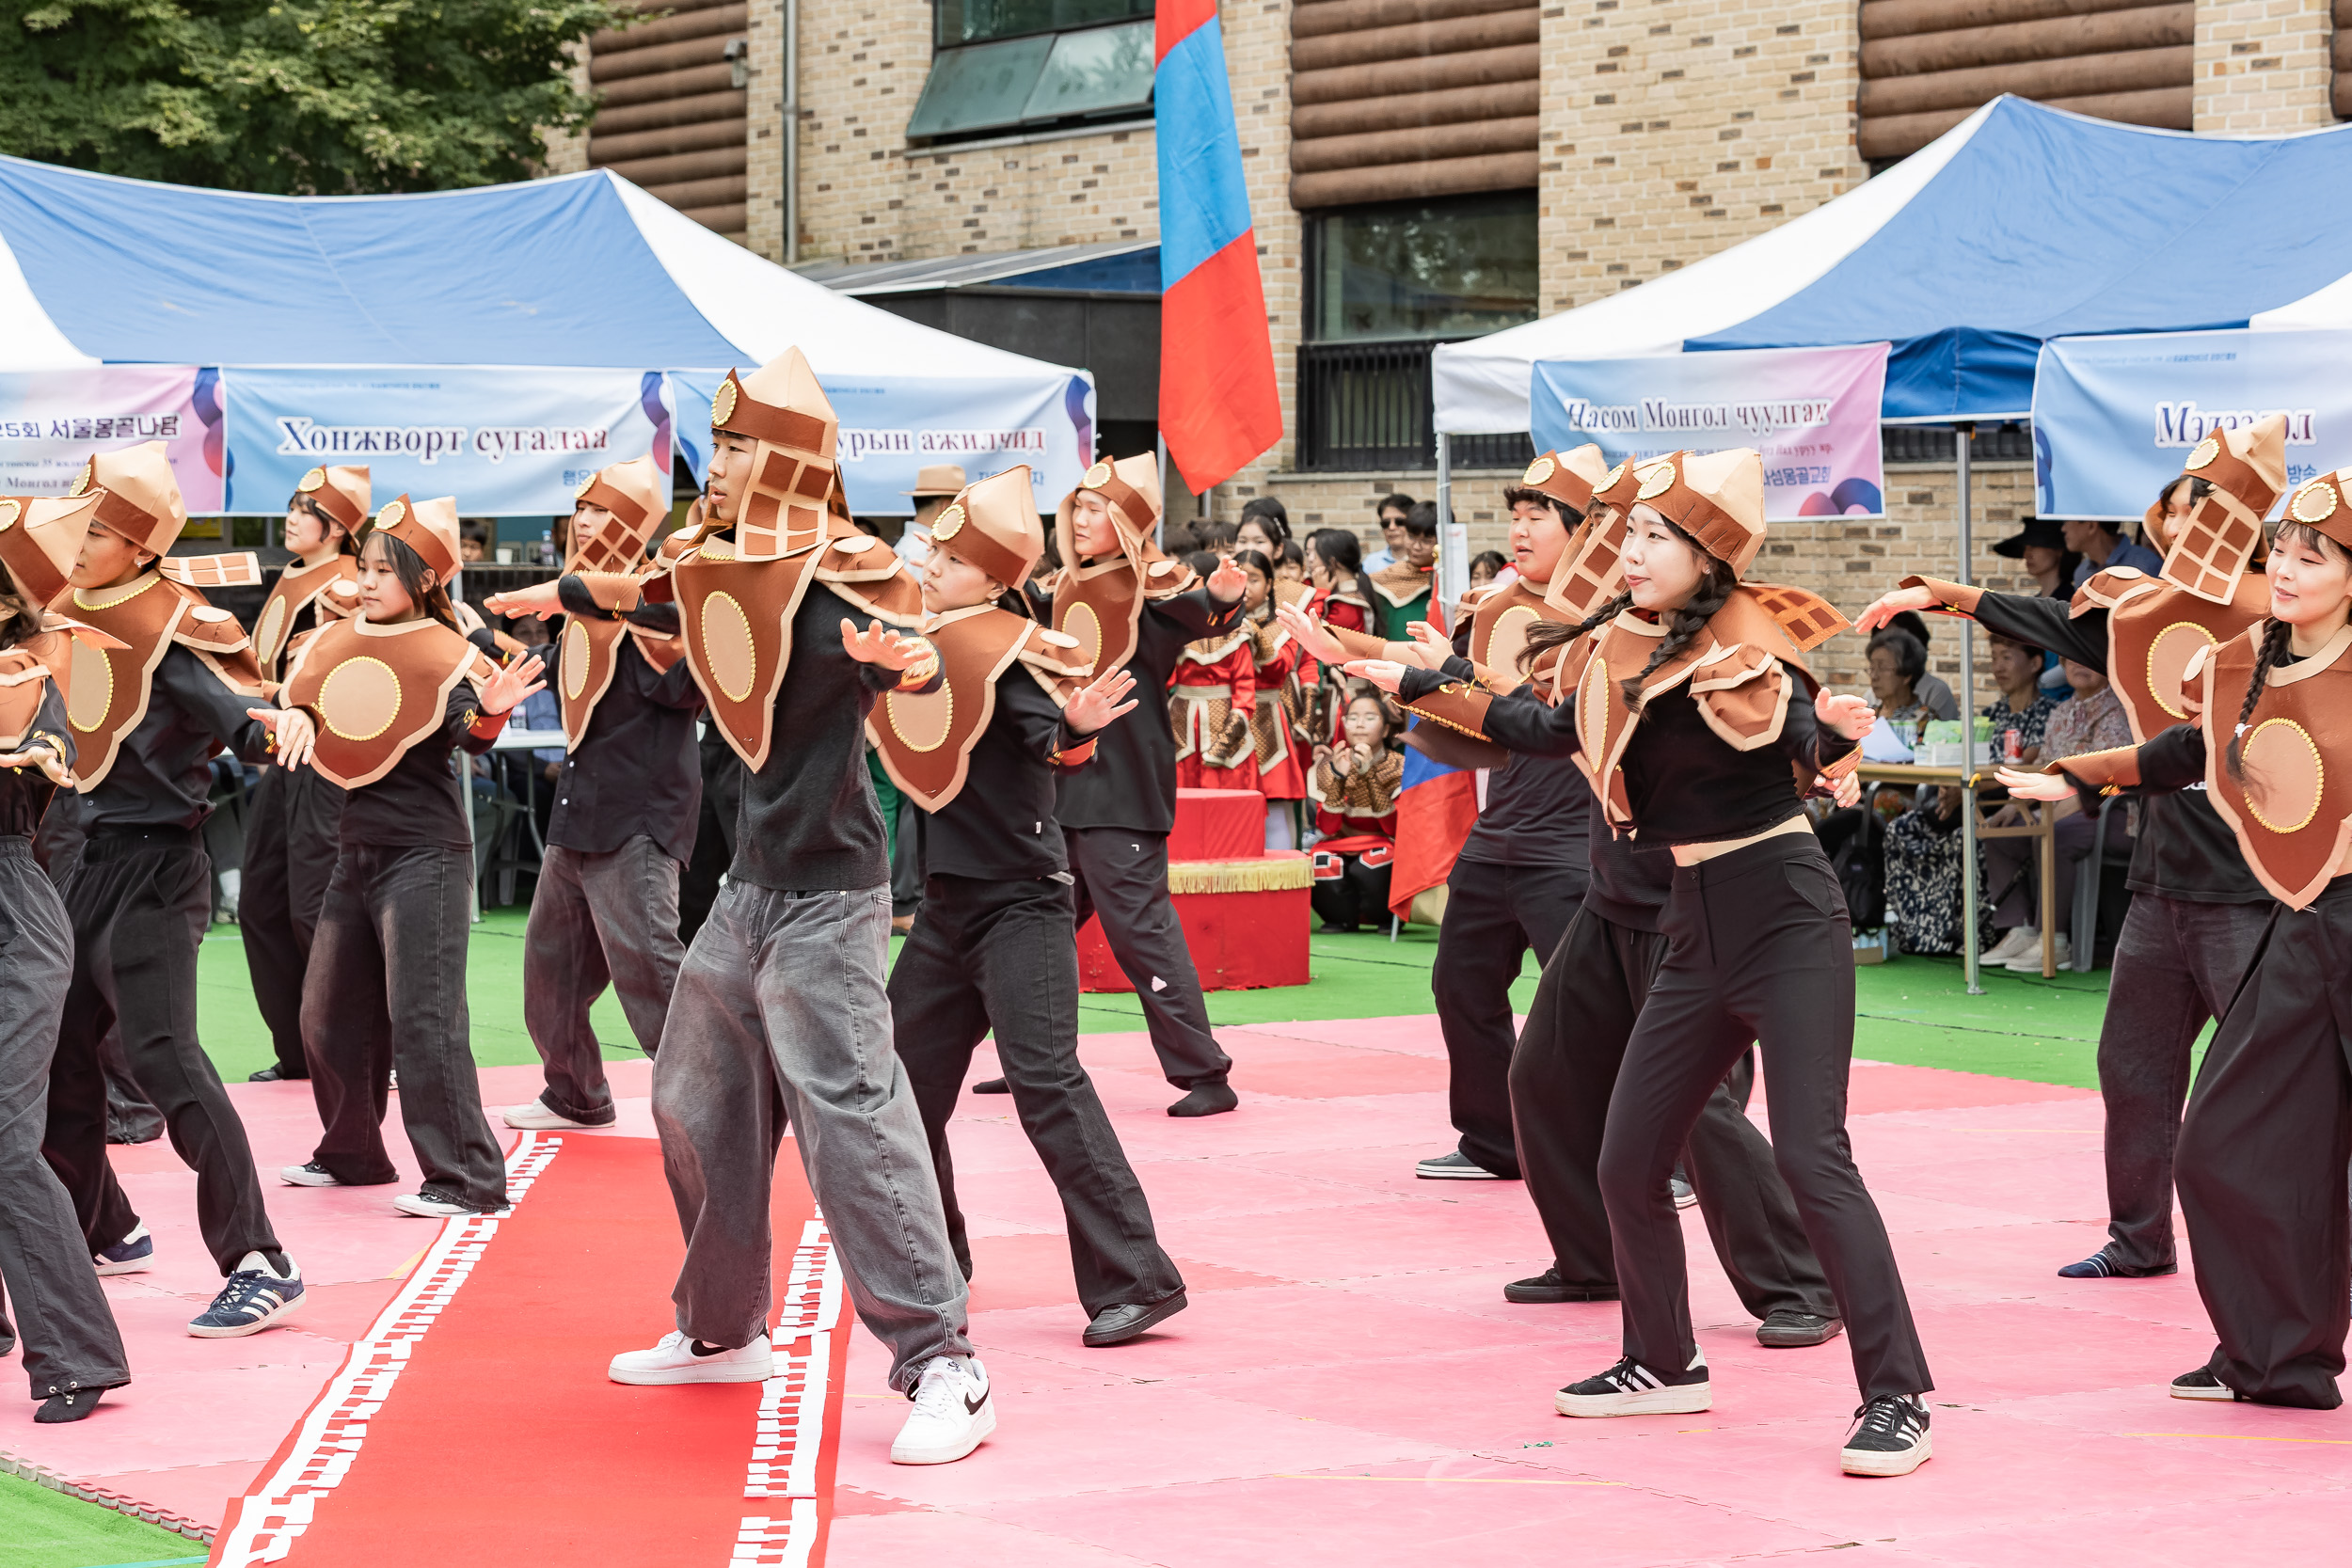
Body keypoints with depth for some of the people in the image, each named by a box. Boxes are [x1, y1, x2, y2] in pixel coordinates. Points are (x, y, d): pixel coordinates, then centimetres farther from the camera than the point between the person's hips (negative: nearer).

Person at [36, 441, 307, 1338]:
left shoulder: (173, 637, -14)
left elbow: (239, 719, -25)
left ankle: (258, 1265, -17)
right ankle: (102, 1231, 33)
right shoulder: (76, 617, 9)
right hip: (84, 859, 8)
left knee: (160, 1053, -17)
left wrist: (277, 726, -44)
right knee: (54, 1051, 13)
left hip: (154, 866, -8)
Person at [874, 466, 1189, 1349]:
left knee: (1045, 1080, -16)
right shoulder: (920, 643, 8)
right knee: (903, 1078, 12)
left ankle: (1135, 1281, -15)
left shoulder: (1012, 654, -14)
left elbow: (1054, 744, -27)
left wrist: (1076, 728, -48)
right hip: (947, 900, 8)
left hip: (1019, 902, -8)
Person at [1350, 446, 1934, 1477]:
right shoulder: (1623, 653, 6)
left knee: (1810, 1157, -17)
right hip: (1695, 930, 8)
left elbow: (1811, 745, -26)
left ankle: (1898, 1399, -13)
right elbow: (1551, 732, 21)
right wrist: (1421, 687, 21)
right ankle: (1665, 1366, 28)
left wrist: (1832, 729, -48)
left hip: (1785, 919, -8)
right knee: (1628, 1162, 8)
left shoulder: (1748, 645, -14)